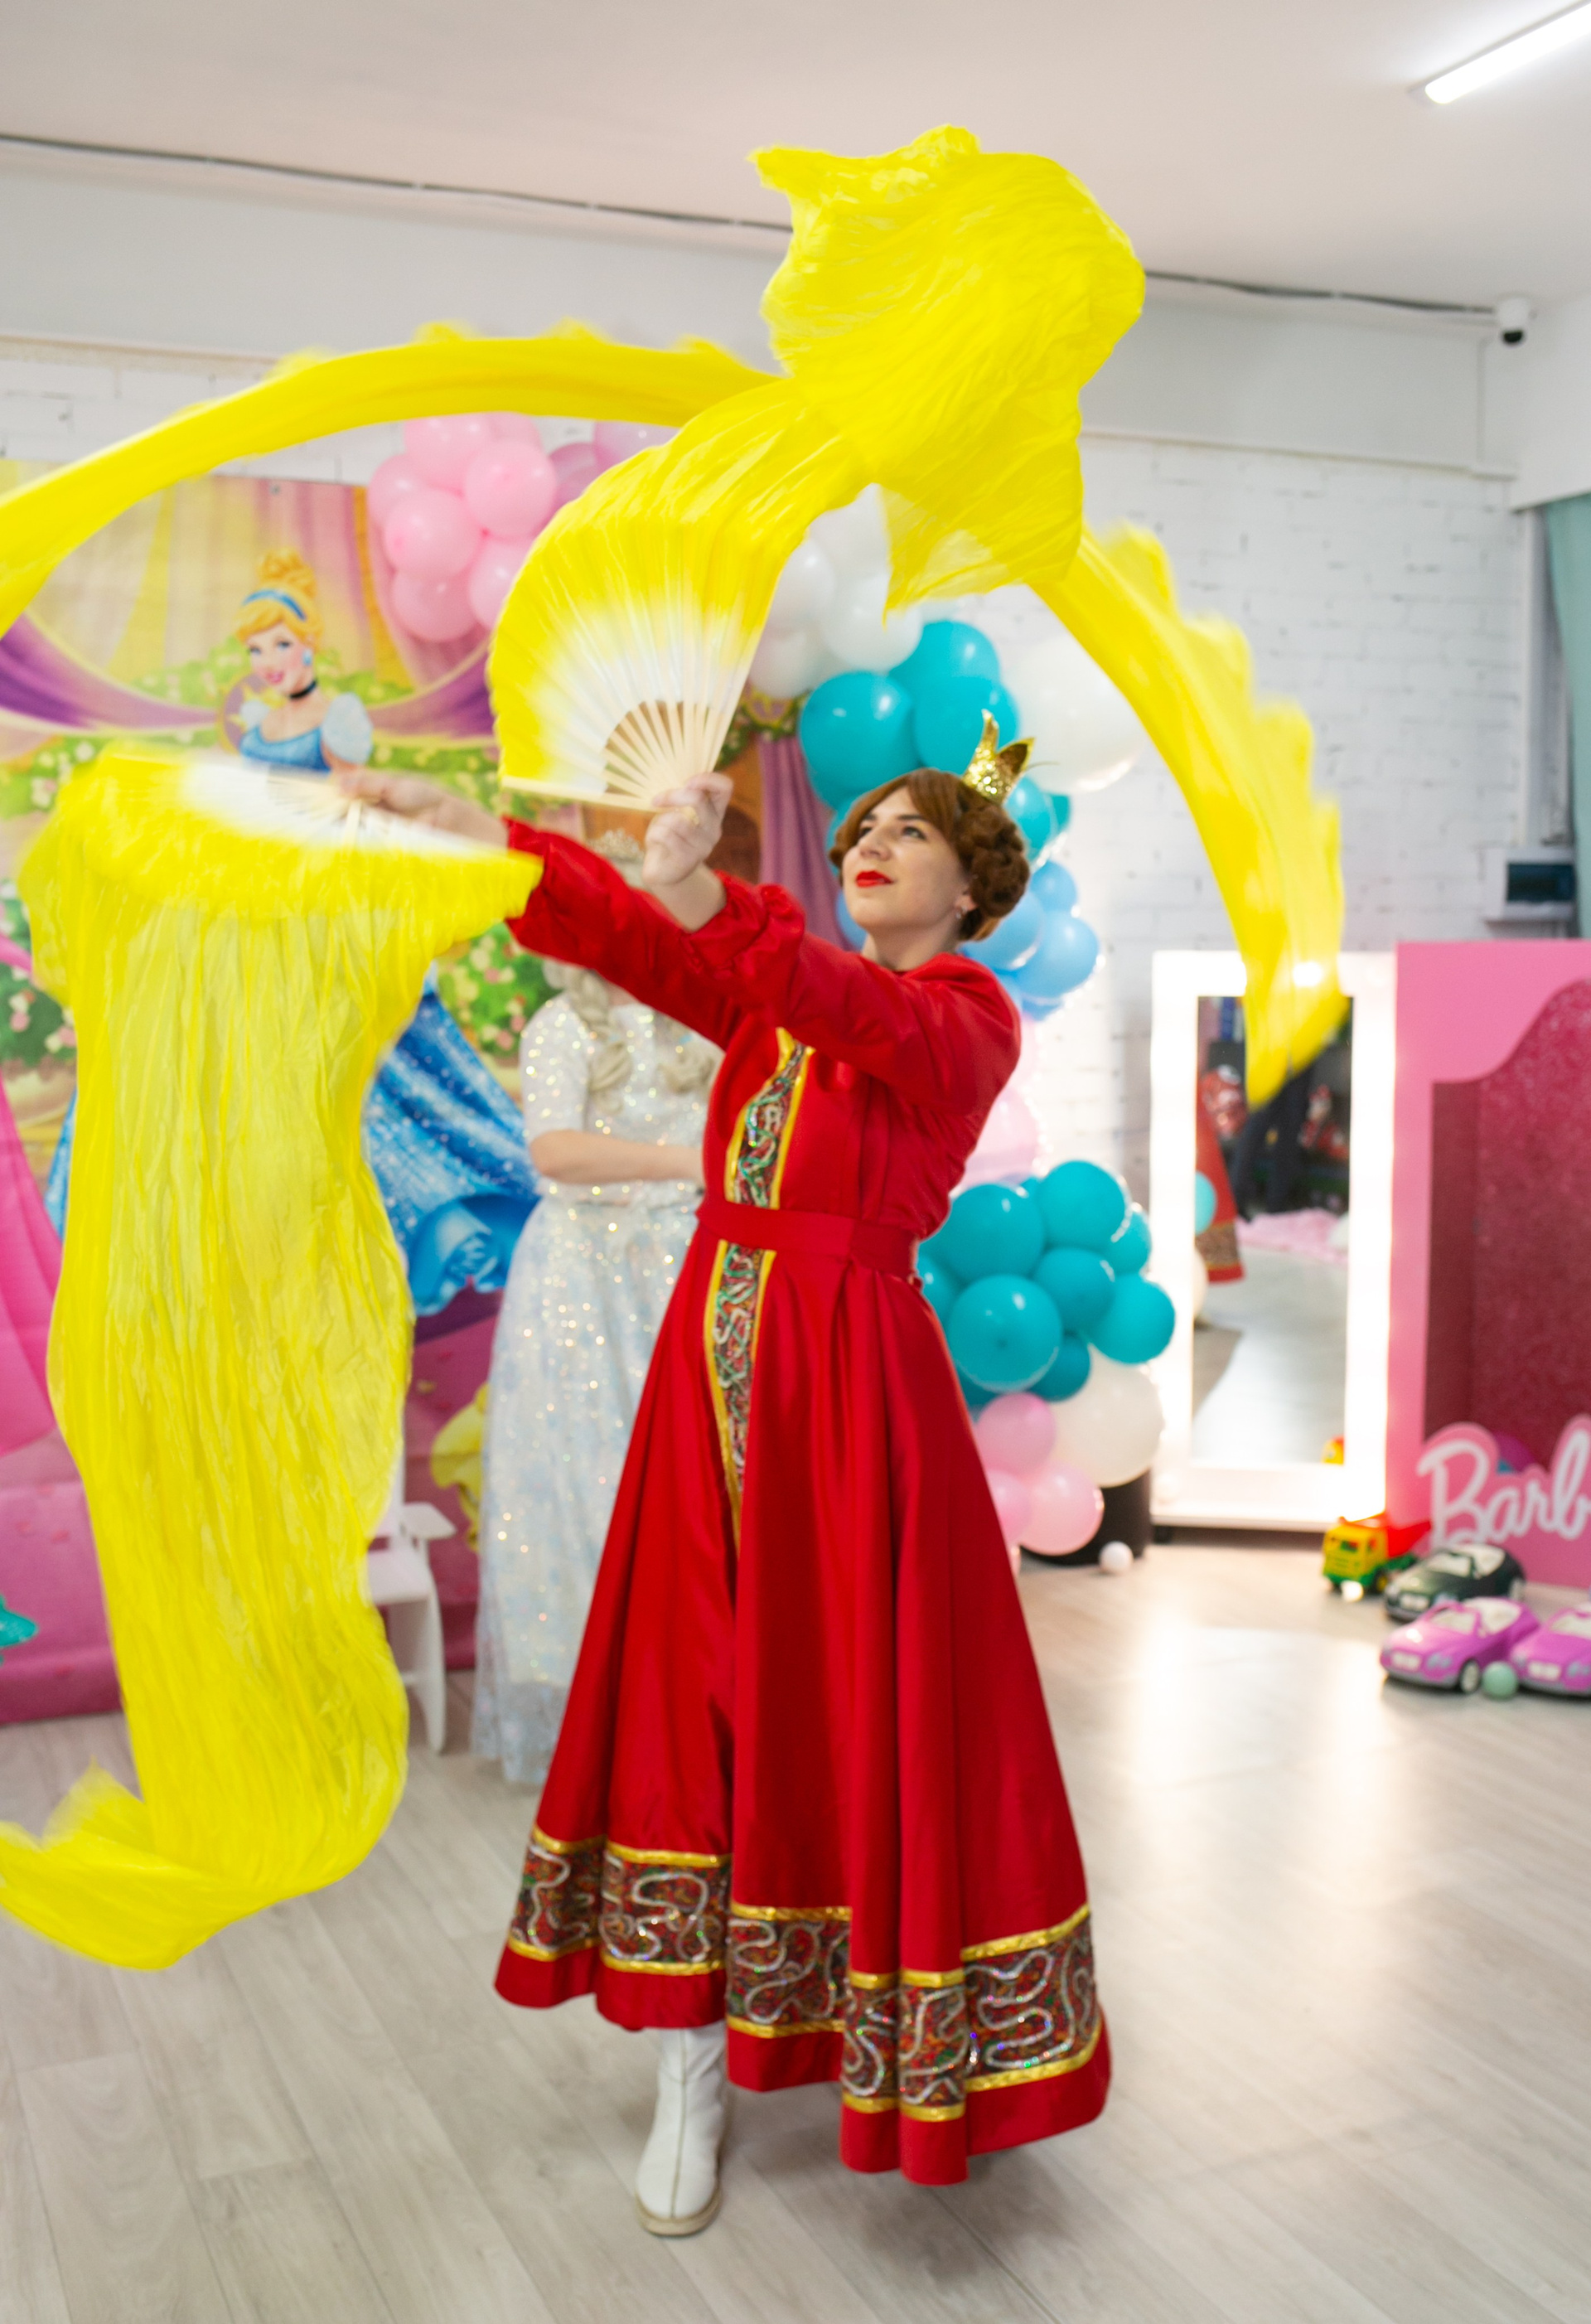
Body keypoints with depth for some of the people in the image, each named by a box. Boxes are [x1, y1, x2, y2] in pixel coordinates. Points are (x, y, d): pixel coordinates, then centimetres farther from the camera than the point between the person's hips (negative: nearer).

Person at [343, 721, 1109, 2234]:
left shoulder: (969, 1018, -4)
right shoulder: (776, 994, 15)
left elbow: (860, 1019, -25)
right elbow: (613, 925, 8)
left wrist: (699, 888, -35)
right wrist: (458, 820, 0)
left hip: (852, 1385, -6)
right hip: (715, 1366, 6)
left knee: (867, 1712, 1)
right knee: (695, 1698, 7)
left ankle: (915, 2057, 23)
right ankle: (693, 2068, 19)